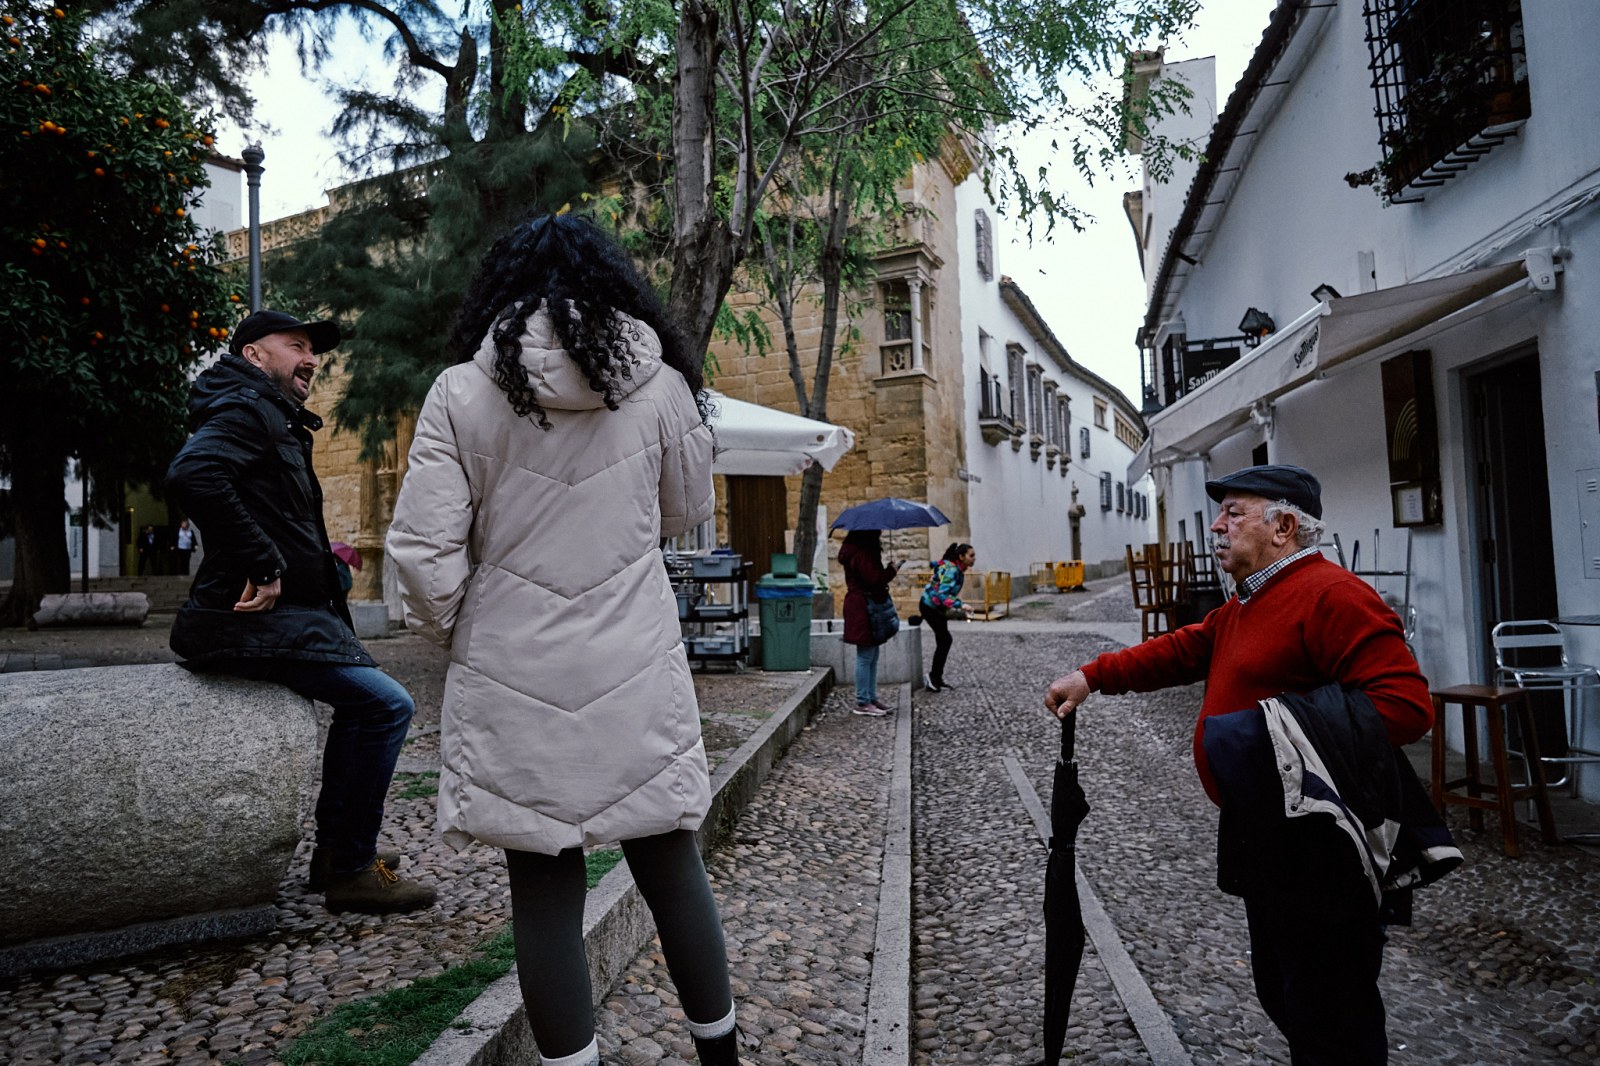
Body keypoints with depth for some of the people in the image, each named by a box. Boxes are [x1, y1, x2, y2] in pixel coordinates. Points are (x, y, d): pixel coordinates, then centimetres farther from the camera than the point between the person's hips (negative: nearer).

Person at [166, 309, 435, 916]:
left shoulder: (279, 421, 21)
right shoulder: (248, 409, -10)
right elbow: (190, 475, -29)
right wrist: (264, 564, -26)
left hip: (282, 615, 11)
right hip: (254, 621, -11)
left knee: (363, 698, 23)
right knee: (386, 704, -15)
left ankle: (335, 850, 29)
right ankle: (351, 871, -4)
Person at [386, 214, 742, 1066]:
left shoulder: (461, 393, -6)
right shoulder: (659, 384, -3)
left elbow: (424, 554, -7)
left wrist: (452, 634, 10)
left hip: (515, 682, -1)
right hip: (635, 675, 2)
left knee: (543, 886, 10)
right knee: (670, 867, 15)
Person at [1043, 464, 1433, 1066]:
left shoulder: (1332, 595, -19)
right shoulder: (1247, 605, 16)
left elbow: (1406, 704, -27)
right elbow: (1180, 650, 18)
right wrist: (1092, 677, 10)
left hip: (1316, 852, -11)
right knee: (1281, 995, 25)